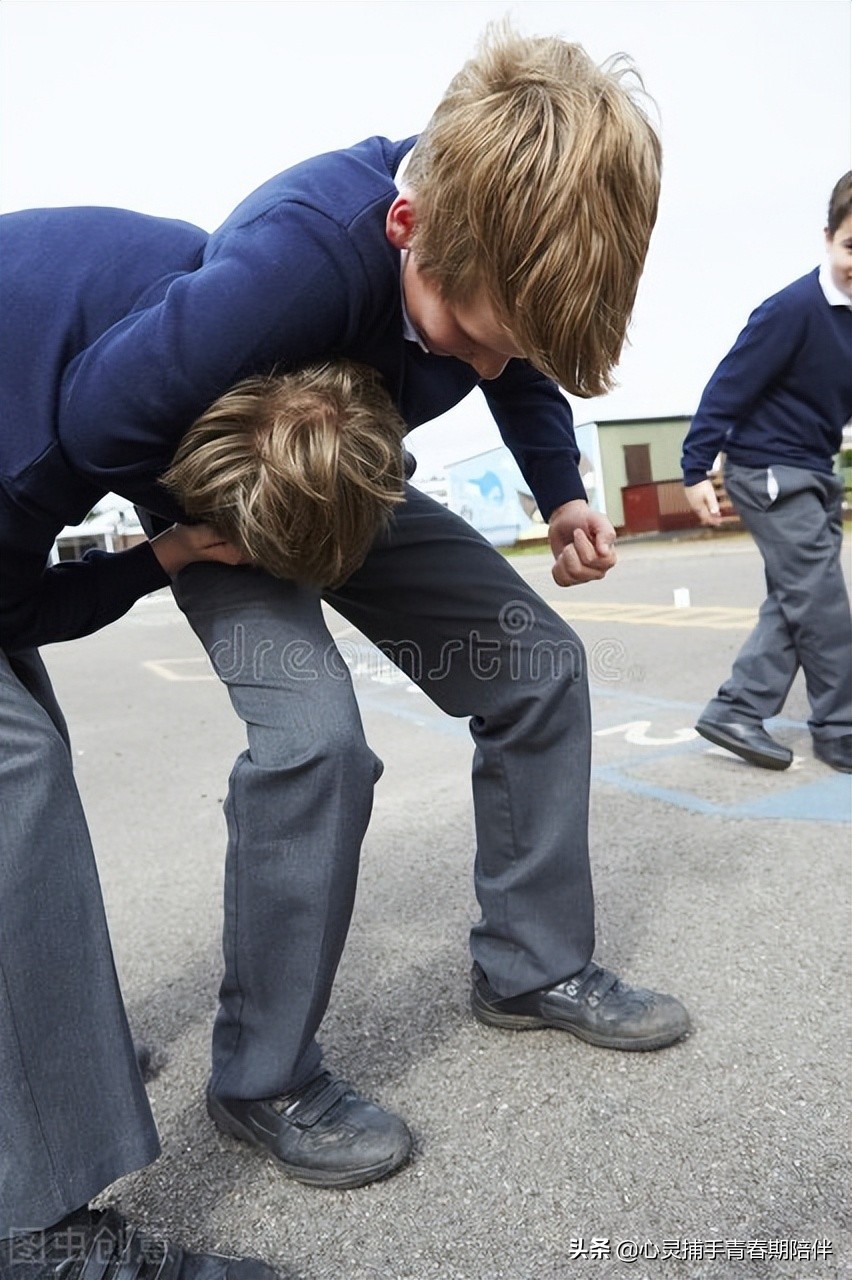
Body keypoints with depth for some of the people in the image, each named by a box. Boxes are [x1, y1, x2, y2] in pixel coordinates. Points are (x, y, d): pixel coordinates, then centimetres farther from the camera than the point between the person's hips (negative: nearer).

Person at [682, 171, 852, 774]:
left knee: (795, 603, 8)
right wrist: (697, 469, -18)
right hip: (771, 473, -9)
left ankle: (736, 710, 12)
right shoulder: (795, 308, -18)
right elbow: (730, 386, -17)